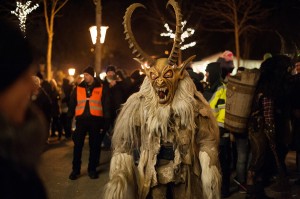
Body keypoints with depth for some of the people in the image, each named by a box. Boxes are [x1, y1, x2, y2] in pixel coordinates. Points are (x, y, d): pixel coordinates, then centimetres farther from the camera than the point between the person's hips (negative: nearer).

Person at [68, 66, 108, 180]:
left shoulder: (101, 88, 4)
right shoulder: (78, 88, 8)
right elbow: (72, 104, 9)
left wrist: (105, 121, -1)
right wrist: (70, 117, -2)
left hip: (95, 120, -1)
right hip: (81, 119, 1)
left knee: (94, 146, 7)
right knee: (77, 145, 0)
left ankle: (92, 169, 18)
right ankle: (75, 170, 9)